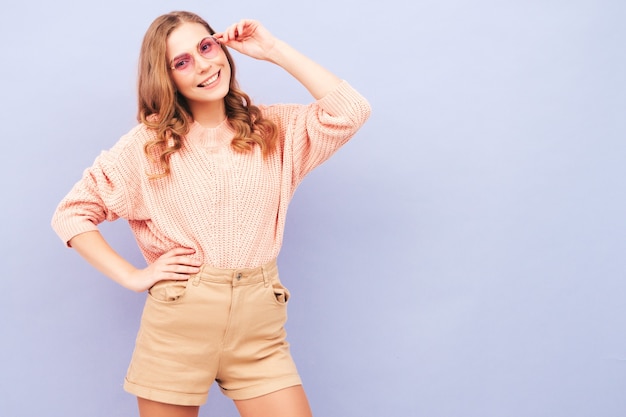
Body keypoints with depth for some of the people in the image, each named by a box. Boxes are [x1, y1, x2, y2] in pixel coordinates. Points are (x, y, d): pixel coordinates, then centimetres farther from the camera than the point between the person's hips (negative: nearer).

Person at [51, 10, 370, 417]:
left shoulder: (277, 128, 7)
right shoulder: (147, 143, 4)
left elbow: (351, 112, -9)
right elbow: (71, 213, 6)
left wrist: (273, 49, -3)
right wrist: (133, 277, -4)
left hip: (259, 330, 1)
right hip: (175, 325, 0)